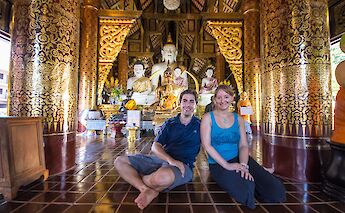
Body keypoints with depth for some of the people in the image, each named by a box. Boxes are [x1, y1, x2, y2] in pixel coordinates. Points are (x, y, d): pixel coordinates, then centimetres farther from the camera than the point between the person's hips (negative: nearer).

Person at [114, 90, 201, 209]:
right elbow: (155, 147, 0)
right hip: (160, 158, 5)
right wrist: (170, 160, -20)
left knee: (162, 176, -41)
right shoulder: (170, 124, 11)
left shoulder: (199, 126, 7)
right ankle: (147, 190, -22)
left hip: (183, 165, -4)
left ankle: (135, 178, -9)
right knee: (120, 161, -6)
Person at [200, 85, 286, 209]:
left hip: (239, 158, 3)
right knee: (246, 193, -30)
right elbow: (206, 145, -11)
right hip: (218, 164, -3)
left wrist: (243, 165, -17)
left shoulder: (238, 119, 9)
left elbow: (243, 145, 2)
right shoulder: (208, 118, -3)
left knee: (277, 191, -15)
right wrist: (226, 165, -18)